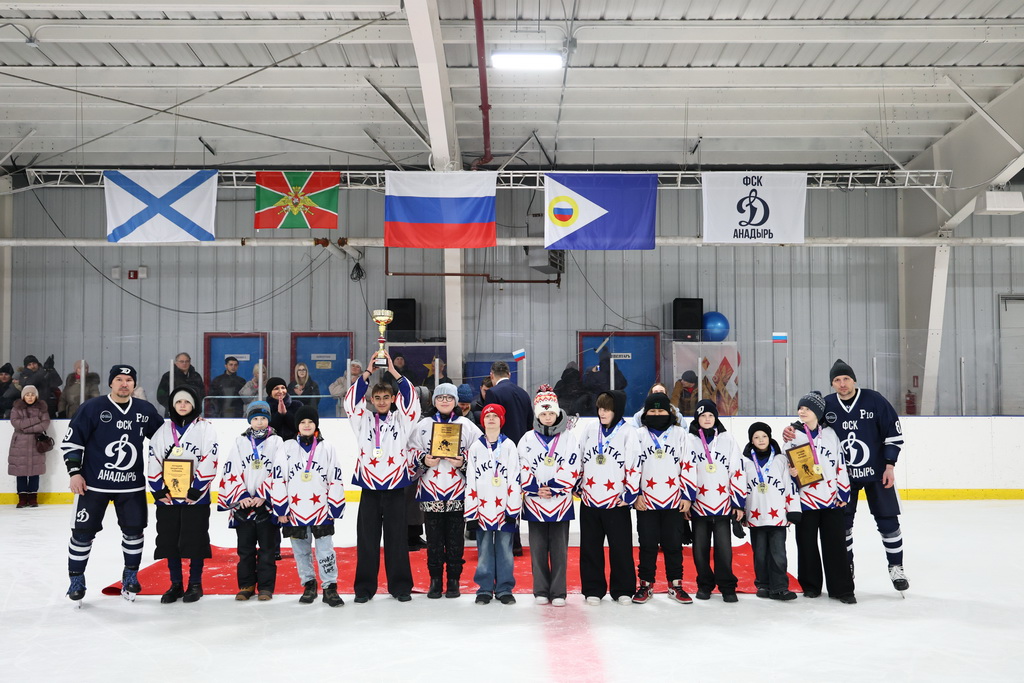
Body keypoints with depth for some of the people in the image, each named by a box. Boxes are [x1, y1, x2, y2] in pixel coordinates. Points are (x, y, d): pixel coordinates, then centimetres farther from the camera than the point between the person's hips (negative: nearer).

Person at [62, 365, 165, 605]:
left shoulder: (146, 411, 2)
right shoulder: (92, 408, -7)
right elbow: (71, 440, -5)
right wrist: (74, 472, -9)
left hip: (132, 485, 3)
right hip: (93, 483, -3)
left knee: (134, 531, 7)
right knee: (83, 532, 1)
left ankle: (130, 577, 24)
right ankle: (76, 580, 17)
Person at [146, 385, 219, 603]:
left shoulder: (205, 428, -2)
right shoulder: (164, 430, 10)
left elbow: (208, 462, -9)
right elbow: (154, 461, 7)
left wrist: (195, 490, -14)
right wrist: (158, 490, -2)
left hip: (196, 497, -4)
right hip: (167, 497, 4)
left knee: (195, 542, 0)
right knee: (170, 541, 7)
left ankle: (195, 584, 13)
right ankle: (176, 585, 19)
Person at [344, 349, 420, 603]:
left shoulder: (401, 419, 4)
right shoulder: (363, 420, 6)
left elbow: (411, 400, -11)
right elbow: (351, 401, -8)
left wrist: (394, 372, -14)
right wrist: (368, 373, -14)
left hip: (395, 487, -1)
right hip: (369, 487, 1)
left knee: (397, 538, 5)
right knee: (367, 539, 6)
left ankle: (400, 586, 14)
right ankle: (364, 587, 15)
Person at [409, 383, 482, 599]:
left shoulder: (467, 426, 6)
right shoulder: (423, 425, 9)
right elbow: (411, 451, 8)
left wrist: (463, 462, -12)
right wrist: (423, 460, -10)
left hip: (457, 491, -1)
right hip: (430, 490, 1)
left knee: (455, 537, 4)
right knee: (434, 537, 5)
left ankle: (454, 580, 15)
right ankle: (435, 580, 15)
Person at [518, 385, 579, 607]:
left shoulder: (568, 438, 4)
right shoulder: (528, 439, 7)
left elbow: (571, 469, -4)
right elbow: (522, 469, 2)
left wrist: (552, 488, -11)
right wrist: (536, 489, -10)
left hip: (561, 503, -1)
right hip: (534, 503, 1)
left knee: (559, 549, 2)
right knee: (538, 548, 6)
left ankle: (558, 593, 9)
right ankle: (541, 591, 15)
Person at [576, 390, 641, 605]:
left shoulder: (628, 433, -6)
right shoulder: (589, 429, 5)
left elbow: (634, 466, -6)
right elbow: (577, 458, 13)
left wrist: (630, 494, -9)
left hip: (616, 502, -3)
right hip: (589, 500, 3)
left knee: (621, 547, 4)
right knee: (590, 547, 9)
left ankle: (623, 590, 16)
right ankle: (593, 590, 19)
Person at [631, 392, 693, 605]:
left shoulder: (680, 434, 4)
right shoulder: (638, 435, 4)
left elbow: (687, 466, 4)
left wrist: (687, 496, 0)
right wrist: (635, 494, -2)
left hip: (674, 501, 0)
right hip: (646, 501, 0)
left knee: (674, 545, 6)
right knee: (647, 545, 6)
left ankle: (675, 585, 16)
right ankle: (646, 585, 16)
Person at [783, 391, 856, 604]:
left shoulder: (830, 434, 7)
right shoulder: (793, 435, 2)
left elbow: (840, 464, 9)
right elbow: (786, 465, 7)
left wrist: (844, 492, 6)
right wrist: (790, 472, -15)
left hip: (832, 499, 1)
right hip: (805, 499, -1)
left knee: (835, 545, 2)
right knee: (807, 544, 6)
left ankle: (842, 589, 8)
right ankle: (810, 586, 20)